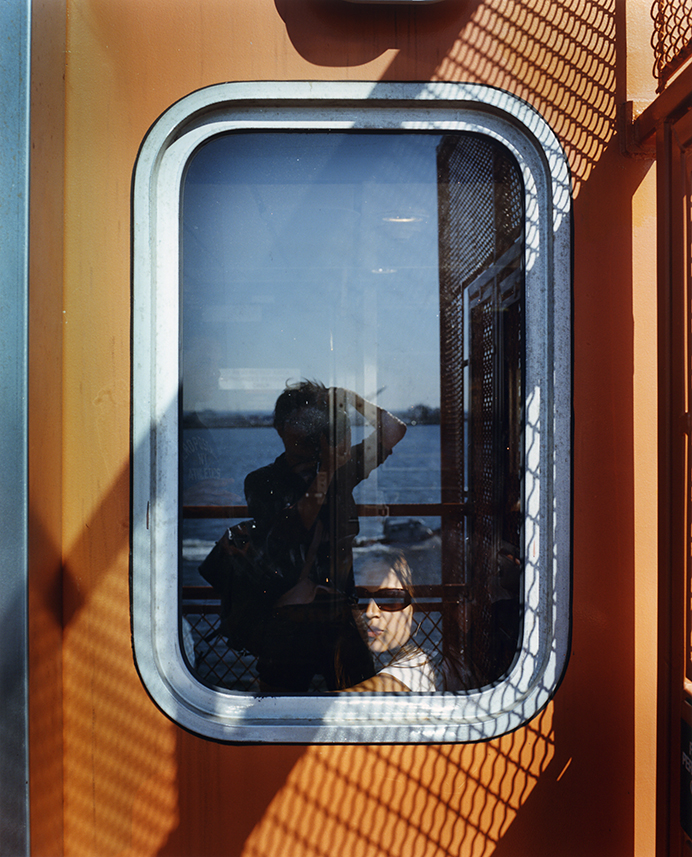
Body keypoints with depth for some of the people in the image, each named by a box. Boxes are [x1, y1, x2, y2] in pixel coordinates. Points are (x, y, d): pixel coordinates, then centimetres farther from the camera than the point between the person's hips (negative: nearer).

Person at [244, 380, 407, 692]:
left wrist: (353, 400, -2)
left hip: (340, 612, 2)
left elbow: (394, 431, 11)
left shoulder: (342, 469, 10)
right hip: (286, 618, -2)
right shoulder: (261, 481, 2)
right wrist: (325, 474, -14)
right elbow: (278, 540, -13)